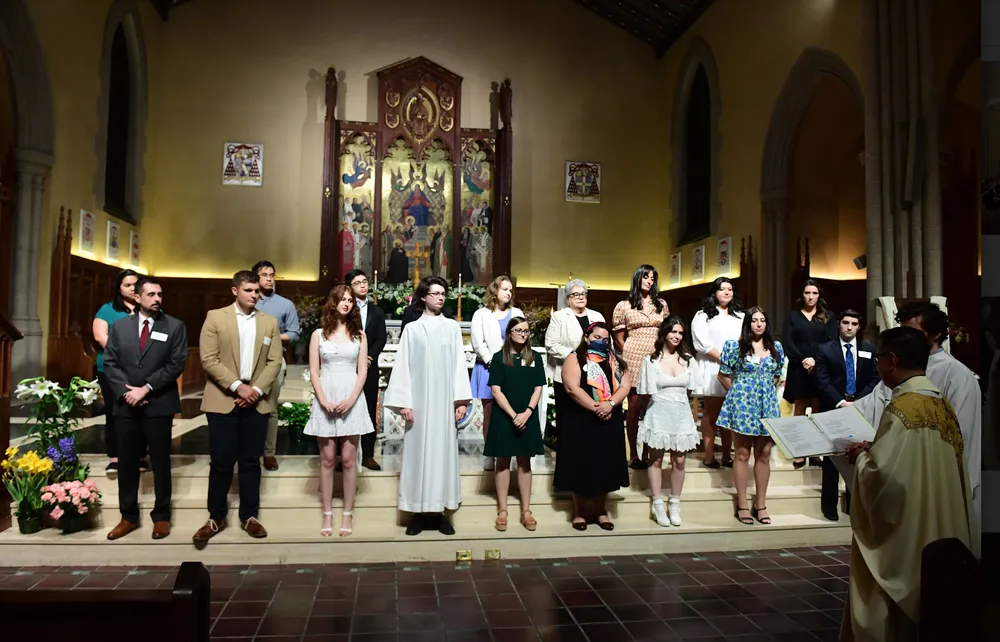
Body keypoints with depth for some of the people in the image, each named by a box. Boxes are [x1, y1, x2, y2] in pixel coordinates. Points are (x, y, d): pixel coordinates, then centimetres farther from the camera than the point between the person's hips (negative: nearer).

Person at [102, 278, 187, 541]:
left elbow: (176, 364, -8)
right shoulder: (120, 325, 9)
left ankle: (161, 516, 18)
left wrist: (146, 388, -14)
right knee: (127, 462, 9)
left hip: (159, 404, -3)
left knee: (160, 462, 6)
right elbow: (110, 363, 5)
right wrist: (126, 391, -10)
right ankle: (128, 517, 22)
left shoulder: (175, 326, 0)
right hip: (126, 404, 3)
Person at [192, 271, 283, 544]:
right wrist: (237, 387, -15)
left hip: (257, 401, 2)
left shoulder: (270, 322, 8)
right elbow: (208, 359, -7)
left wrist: (257, 390, -10)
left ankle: (249, 516, 19)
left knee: (251, 461, 8)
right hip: (223, 400, -2)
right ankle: (216, 517, 17)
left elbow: (274, 361, 4)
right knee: (221, 461, 2)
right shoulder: (216, 317, 0)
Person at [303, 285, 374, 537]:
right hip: (325, 399, 0)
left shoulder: (359, 335, 7)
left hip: (351, 399, 0)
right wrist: (324, 401, -10)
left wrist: (351, 400, -10)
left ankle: (348, 514, 10)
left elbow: (362, 371, 3)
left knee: (348, 459, 1)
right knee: (327, 460, 4)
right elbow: (313, 371, 2)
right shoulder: (319, 334, 6)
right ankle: (327, 514, 12)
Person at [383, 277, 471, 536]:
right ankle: (419, 512, 9)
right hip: (419, 400, -1)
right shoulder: (412, 329, 4)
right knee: (418, 451, 1)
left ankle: (439, 511, 12)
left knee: (443, 450, 4)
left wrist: (461, 400, -3)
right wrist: (404, 403, -7)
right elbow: (403, 366, 1)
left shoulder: (452, 327, 7)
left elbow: (459, 364, 4)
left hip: (444, 401, 1)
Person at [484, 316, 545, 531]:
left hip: (528, 417, 2)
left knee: (525, 462, 8)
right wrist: (513, 415, -15)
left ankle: (526, 510, 14)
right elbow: (496, 390, -7)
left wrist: (527, 412, -13)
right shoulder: (499, 357, -2)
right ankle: (502, 510, 12)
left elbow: (538, 388, 1)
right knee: (503, 461, 5)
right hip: (504, 417, -2)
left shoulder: (535, 357, 4)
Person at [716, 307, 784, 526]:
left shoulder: (776, 347, 8)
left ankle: (760, 504, 15)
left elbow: (776, 377, 18)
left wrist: (765, 393, 10)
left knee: (764, 455, 6)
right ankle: (742, 505, 8)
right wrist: (739, 394, 6)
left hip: (767, 406, 4)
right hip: (742, 405, -3)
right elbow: (723, 375, 2)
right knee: (742, 454, 2)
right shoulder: (735, 347, -3)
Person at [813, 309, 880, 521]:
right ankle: (829, 505, 9)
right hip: (833, 410, -2)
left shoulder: (869, 350, 9)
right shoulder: (825, 350, 2)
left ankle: (854, 503, 15)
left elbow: (875, 380, 4)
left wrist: (858, 402, -8)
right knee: (832, 458, 2)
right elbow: (822, 382, -4)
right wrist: (841, 402, -14)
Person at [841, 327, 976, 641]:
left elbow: (881, 477, -26)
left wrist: (861, 456, -8)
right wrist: (876, 449, 10)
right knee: (921, 617, 20)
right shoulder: (944, 406, 5)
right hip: (937, 537, 9)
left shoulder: (902, 408, -21)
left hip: (901, 539, -8)